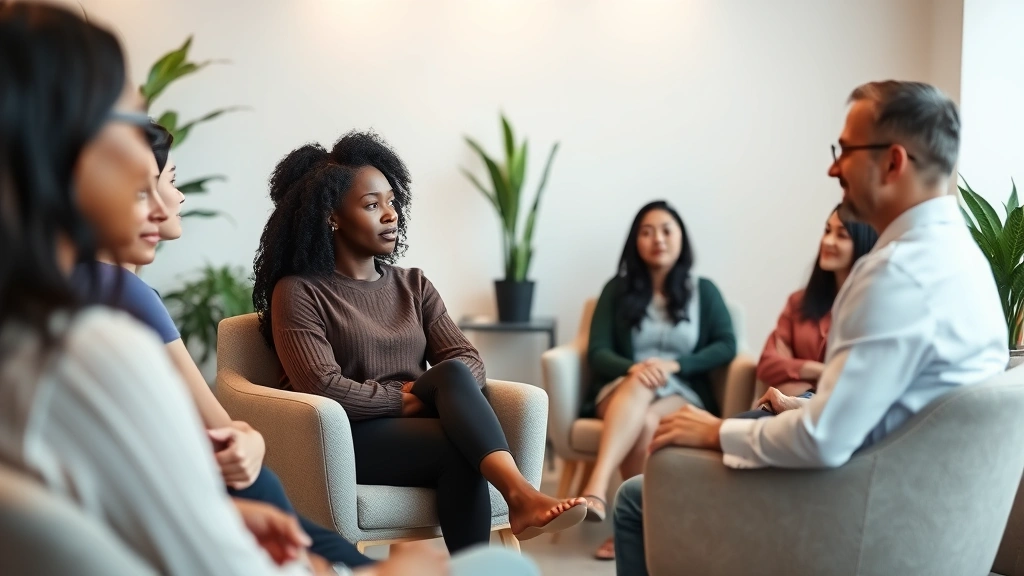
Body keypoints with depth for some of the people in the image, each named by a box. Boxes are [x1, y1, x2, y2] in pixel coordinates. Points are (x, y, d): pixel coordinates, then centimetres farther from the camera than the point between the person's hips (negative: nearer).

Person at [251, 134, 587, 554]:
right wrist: (413, 398, -9)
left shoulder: (413, 285, 18)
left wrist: (438, 391, -15)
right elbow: (324, 390, -16)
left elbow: (469, 362, 7)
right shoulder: (299, 292, -1)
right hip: (348, 442, -4)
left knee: (453, 373, -31)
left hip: (421, 431, 5)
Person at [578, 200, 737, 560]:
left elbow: (726, 346, 0)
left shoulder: (703, 291, 10)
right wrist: (633, 368, -22)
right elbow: (597, 353, 0)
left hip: (681, 394, 1)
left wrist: (674, 365, -15)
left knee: (646, 421, -36)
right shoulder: (618, 289, 9)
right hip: (622, 390, 0)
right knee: (639, 384, -38)